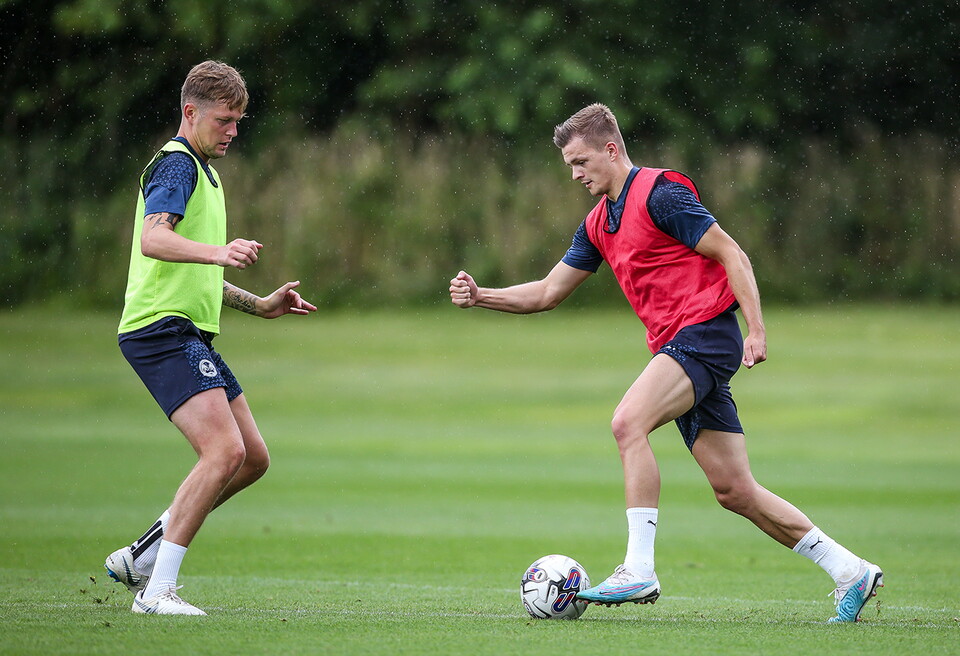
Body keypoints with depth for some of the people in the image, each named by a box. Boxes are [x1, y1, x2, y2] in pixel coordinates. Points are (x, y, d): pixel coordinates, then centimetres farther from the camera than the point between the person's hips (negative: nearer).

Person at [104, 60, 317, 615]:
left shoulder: (202, 171, 24)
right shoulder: (176, 164, -8)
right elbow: (154, 238, -28)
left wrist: (259, 305, 26)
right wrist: (218, 252, -43)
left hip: (191, 335, 10)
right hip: (162, 328, -10)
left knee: (253, 459, 9)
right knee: (226, 452, -21)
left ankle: (140, 557, 15)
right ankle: (157, 591, -19)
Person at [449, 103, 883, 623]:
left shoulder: (658, 192, -8)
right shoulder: (597, 224, 18)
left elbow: (731, 254, -10)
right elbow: (548, 293, 22)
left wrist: (756, 331, -17)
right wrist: (479, 296, 9)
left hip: (706, 331, -9)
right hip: (675, 346, 9)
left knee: (628, 422, -26)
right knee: (735, 490, 5)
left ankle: (639, 570, -29)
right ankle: (849, 571, 11)